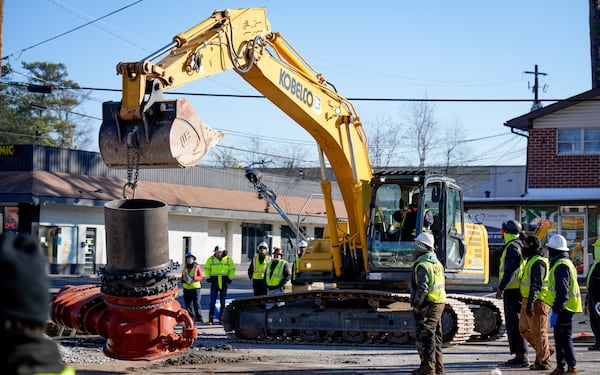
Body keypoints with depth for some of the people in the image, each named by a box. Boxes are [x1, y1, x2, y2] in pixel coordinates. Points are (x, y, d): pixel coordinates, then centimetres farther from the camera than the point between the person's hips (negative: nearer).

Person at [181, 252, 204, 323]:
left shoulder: (197, 267, 1)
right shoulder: (185, 268, 14)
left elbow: (200, 277, -5)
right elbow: (182, 278, 17)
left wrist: (194, 278, -23)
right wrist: (183, 280, -7)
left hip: (195, 288, -5)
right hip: (186, 288, 5)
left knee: (197, 304, -8)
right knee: (188, 305, 5)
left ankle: (199, 318, -4)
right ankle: (191, 318, 13)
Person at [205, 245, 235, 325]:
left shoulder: (228, 259, 2)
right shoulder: (211, 259, 2)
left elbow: (232, 269, 11)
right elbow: (207, 269, 13)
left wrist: (230, 278, 2)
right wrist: (208, 277, 3)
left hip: (224, 283, 1)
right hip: (214, 283, -1)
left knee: (223, 302, 5)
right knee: (212, 302, -4)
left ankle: (221, 318, 13)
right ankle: (210, 319, -2)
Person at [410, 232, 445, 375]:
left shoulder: (422, 265, -16)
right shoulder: (437, 263, 15)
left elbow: (422, 288, -23)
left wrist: (416, 304, -14)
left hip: (427, 305, -10)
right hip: (439, 304, 10)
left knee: (424, 337, -5)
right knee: (435, 336, 14)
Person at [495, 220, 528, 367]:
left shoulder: (512, 247, -13)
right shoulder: (520, 246, 18)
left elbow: (510, 270, -22)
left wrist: (501, 288, -22)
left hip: (512, 290, -10)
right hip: (518, 290, 10)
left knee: (514, 324, -9)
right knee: (513, 323, 14)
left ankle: (521, 356, -11)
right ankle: (520, 356, 16)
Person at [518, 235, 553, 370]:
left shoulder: (538, 262, -17)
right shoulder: (531, 260, 16)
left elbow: (537, 285, -25)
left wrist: (531, 303, -30)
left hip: (536, 302, -10)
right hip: (528, 301, 10)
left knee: (538, 332, -4)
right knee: (524, 328, 15)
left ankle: (543, 361, 2)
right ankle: (547, 349, 23)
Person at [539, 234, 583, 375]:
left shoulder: (561, 266, -16)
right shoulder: (565, 263, 18)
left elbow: (562, 292, -23)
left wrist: (556, 311, -24)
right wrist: (556, 309, 25)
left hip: (564, 308, -11)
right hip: (565, 308, 11)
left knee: (564, 338, -10)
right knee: (559, 338, 15)